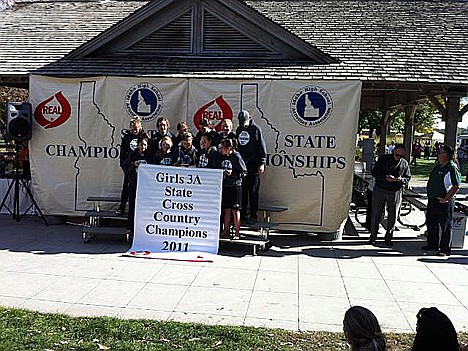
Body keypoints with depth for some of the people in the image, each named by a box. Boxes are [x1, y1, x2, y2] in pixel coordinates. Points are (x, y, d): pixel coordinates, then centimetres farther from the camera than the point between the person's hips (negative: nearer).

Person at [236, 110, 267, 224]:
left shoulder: (256, 129, -3)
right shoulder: (239, 129, 13)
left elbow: (262, 146, -3)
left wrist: (262, 163, -9)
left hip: (253, 164, -5)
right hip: (241, 164, 5)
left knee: (253, 191, -2)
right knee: (241, 190, 4)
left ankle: (253, 215, 3)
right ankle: (242, 213, 12)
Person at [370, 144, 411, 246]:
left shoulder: (404, 163, 5)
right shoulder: (383, 159, -2)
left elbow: (408, 178, 8)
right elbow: (374, 172, -4)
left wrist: (402, 179, -15)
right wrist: (385, 177, -20)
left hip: (395, 192, 2)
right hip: (380, 190, -1)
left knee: (392, 216, 4)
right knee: (376, 214, 3)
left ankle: (388, 238, 17)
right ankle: (373, 237, 14)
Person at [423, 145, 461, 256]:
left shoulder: (452, 168, -14)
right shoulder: (437, 166, 11)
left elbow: (456, 186, -18)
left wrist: (446, 199, -19)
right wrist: (430, 196, 15)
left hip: (444, 202, -9)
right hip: (432, 200, 9)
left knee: (446, 226, 1)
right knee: (431, 223, 17)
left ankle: (445, 249, 9)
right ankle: (432, 245, 31)